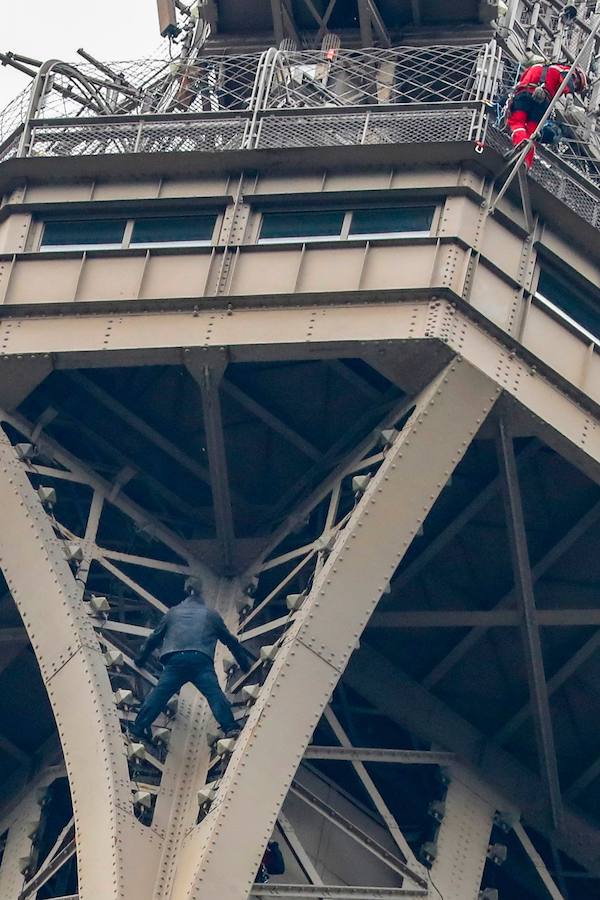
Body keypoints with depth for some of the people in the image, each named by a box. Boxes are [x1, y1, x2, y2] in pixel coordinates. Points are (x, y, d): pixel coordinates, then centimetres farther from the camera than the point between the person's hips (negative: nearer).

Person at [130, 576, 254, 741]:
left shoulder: (173, 612, 28)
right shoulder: (211, 614, 25)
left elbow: (154, 638, 35)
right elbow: (230, 640, 30)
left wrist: (140, 659, 49)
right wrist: (244, 663, 41)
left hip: (175, 660, 1)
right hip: (201, 660, -1)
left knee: (158, 694, 3)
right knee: (214, 693, -10)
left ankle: (138, 729, 0)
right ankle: (230, 728, -22)